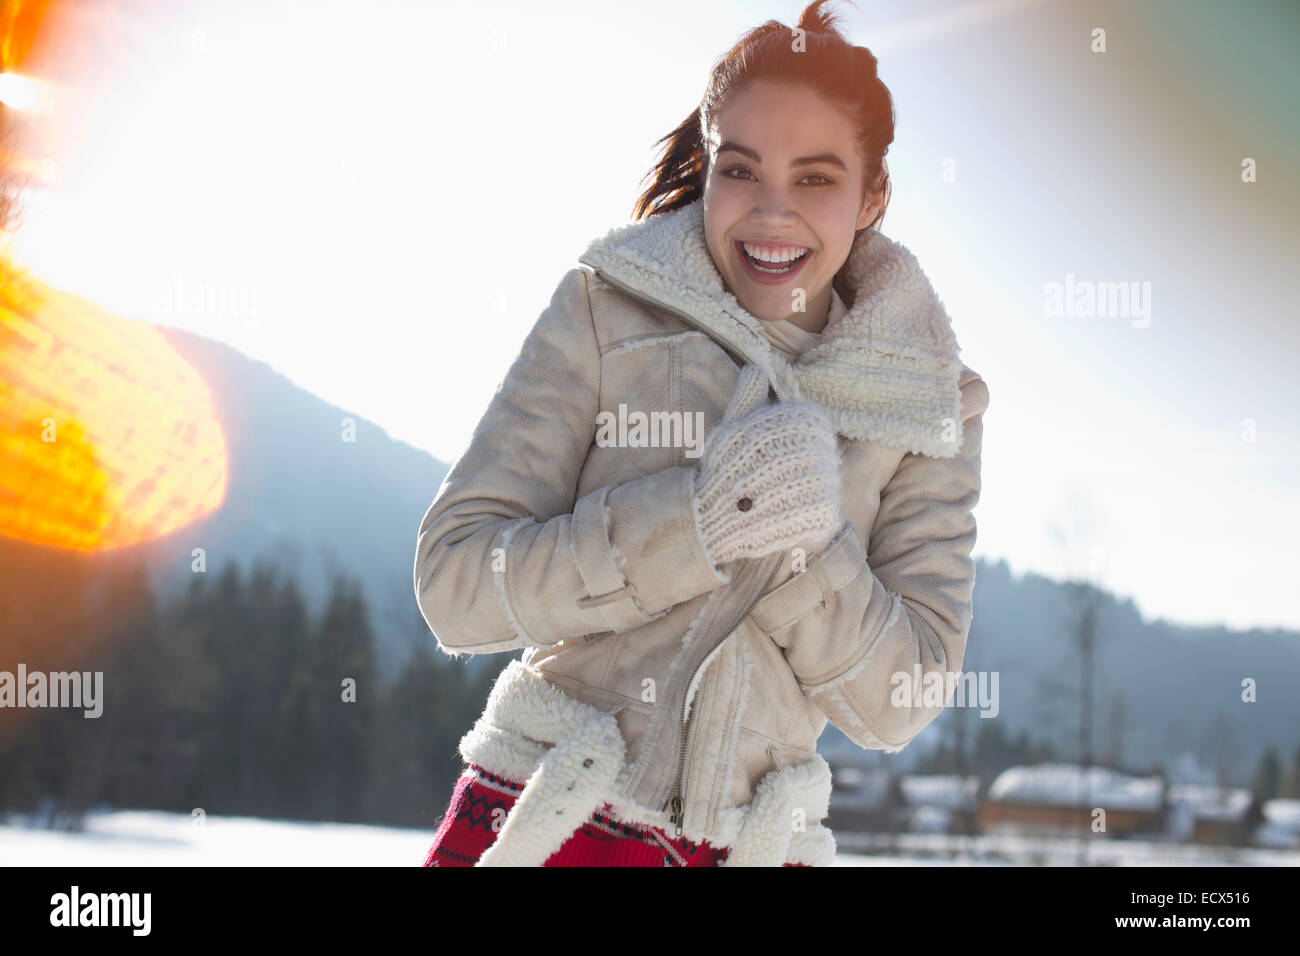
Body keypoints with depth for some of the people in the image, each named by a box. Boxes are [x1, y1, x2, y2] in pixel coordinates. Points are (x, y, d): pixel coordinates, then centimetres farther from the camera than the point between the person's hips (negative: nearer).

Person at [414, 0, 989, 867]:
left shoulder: (929, 405, 2)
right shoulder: (610, 307, -2)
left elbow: (900, 702, -2)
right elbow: (454, 581, -8)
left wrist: (795, 537, -17)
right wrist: (695, 524, -20)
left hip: (752, 842, 2)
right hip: (544, 821, -1)